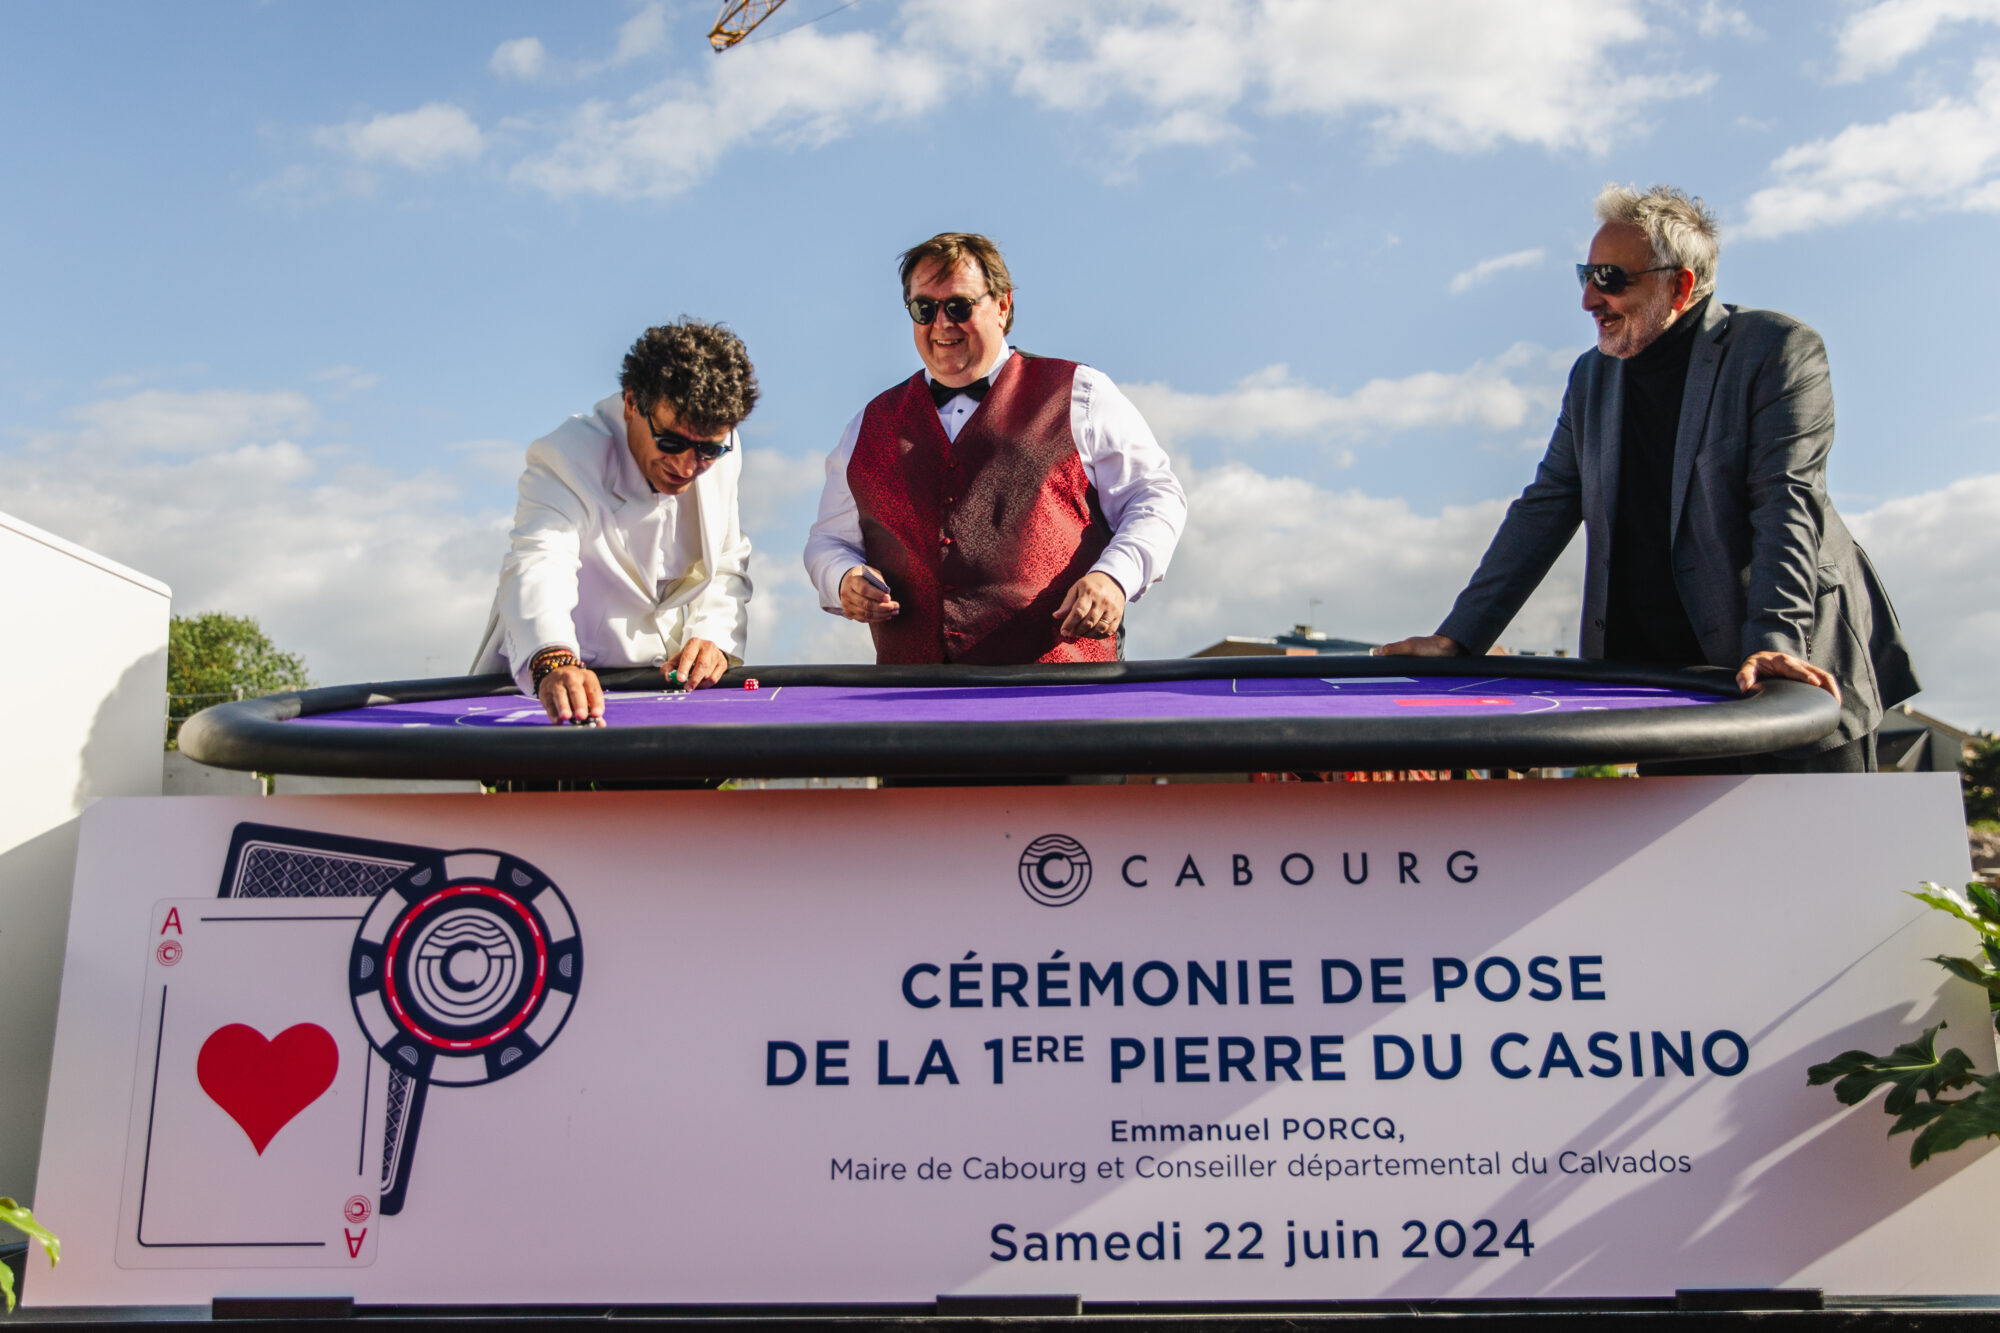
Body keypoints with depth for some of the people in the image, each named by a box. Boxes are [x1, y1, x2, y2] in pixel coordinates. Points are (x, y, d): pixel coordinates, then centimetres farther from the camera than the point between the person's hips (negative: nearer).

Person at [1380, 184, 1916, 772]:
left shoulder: (1778, 350, -8)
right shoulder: (1592, 376, 10)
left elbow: (1787, 502, -18)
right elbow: (1543, 511, 9)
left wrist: (1774, 642, -31)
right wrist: (1457, 638, 1)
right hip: (1662, 687, 5)